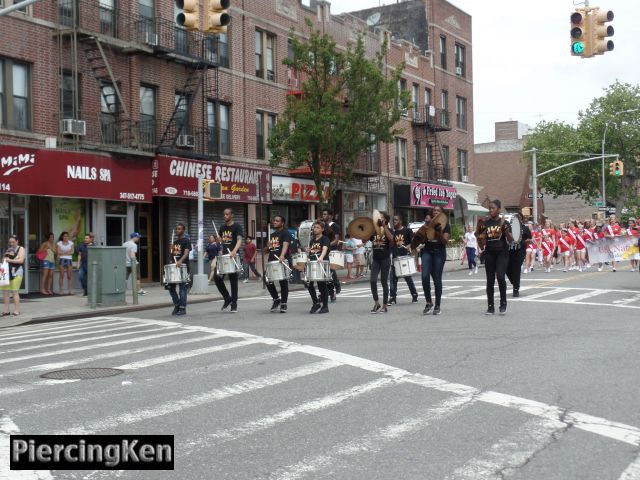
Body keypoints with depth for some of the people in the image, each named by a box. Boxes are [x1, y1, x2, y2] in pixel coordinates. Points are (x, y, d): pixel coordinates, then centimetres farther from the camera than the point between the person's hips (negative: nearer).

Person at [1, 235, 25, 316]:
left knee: (15, 292, -7)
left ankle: (17, 310, 0)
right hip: (7, 271, 6)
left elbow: (21, 260, -9)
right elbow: (5, 259, 26)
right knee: (4, 291, 2)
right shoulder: (8, 249, 20)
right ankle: (6, 310, 9)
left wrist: (10, 260, -18)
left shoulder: (20, 249, 2)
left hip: (16, 271, -6)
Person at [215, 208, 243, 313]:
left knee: (233, 281, -1)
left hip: (233, 257, -6)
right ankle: (227, 298, 15)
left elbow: (239, 240, -19)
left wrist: (234, 251, -36)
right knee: (217, 278, -2)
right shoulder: (222, 228, 14)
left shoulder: (237, 227, -5)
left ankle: (234, 305, 6)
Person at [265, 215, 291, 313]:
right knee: (268, 281, 0)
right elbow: (267, 250, 28)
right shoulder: (272, 234, 20)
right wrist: (268, 247, 3)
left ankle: (283, 304, 7)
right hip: (271, 261, 7)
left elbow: (285, 245, -21)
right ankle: (276, 300, 19)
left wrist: (282, 256, -39)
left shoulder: (285, 233, -2)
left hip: (282, 261, -7)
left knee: (283, 282, -1)